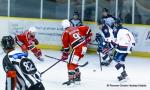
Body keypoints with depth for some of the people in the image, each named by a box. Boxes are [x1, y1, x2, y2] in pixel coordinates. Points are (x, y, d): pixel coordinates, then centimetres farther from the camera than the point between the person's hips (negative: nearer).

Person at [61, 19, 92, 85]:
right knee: (74, 62, 22)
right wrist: (88, 37, 23)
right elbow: (87, 28, 13)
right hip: (84, 47, 8)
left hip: (77, 48, -7)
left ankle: (71, 79, -21)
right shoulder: (76, 28, 16)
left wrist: (65, 55, 9)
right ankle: (77, 77, 27)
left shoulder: (65, 33, 1)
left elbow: (66, 46, 0)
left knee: (72, 64, -8)